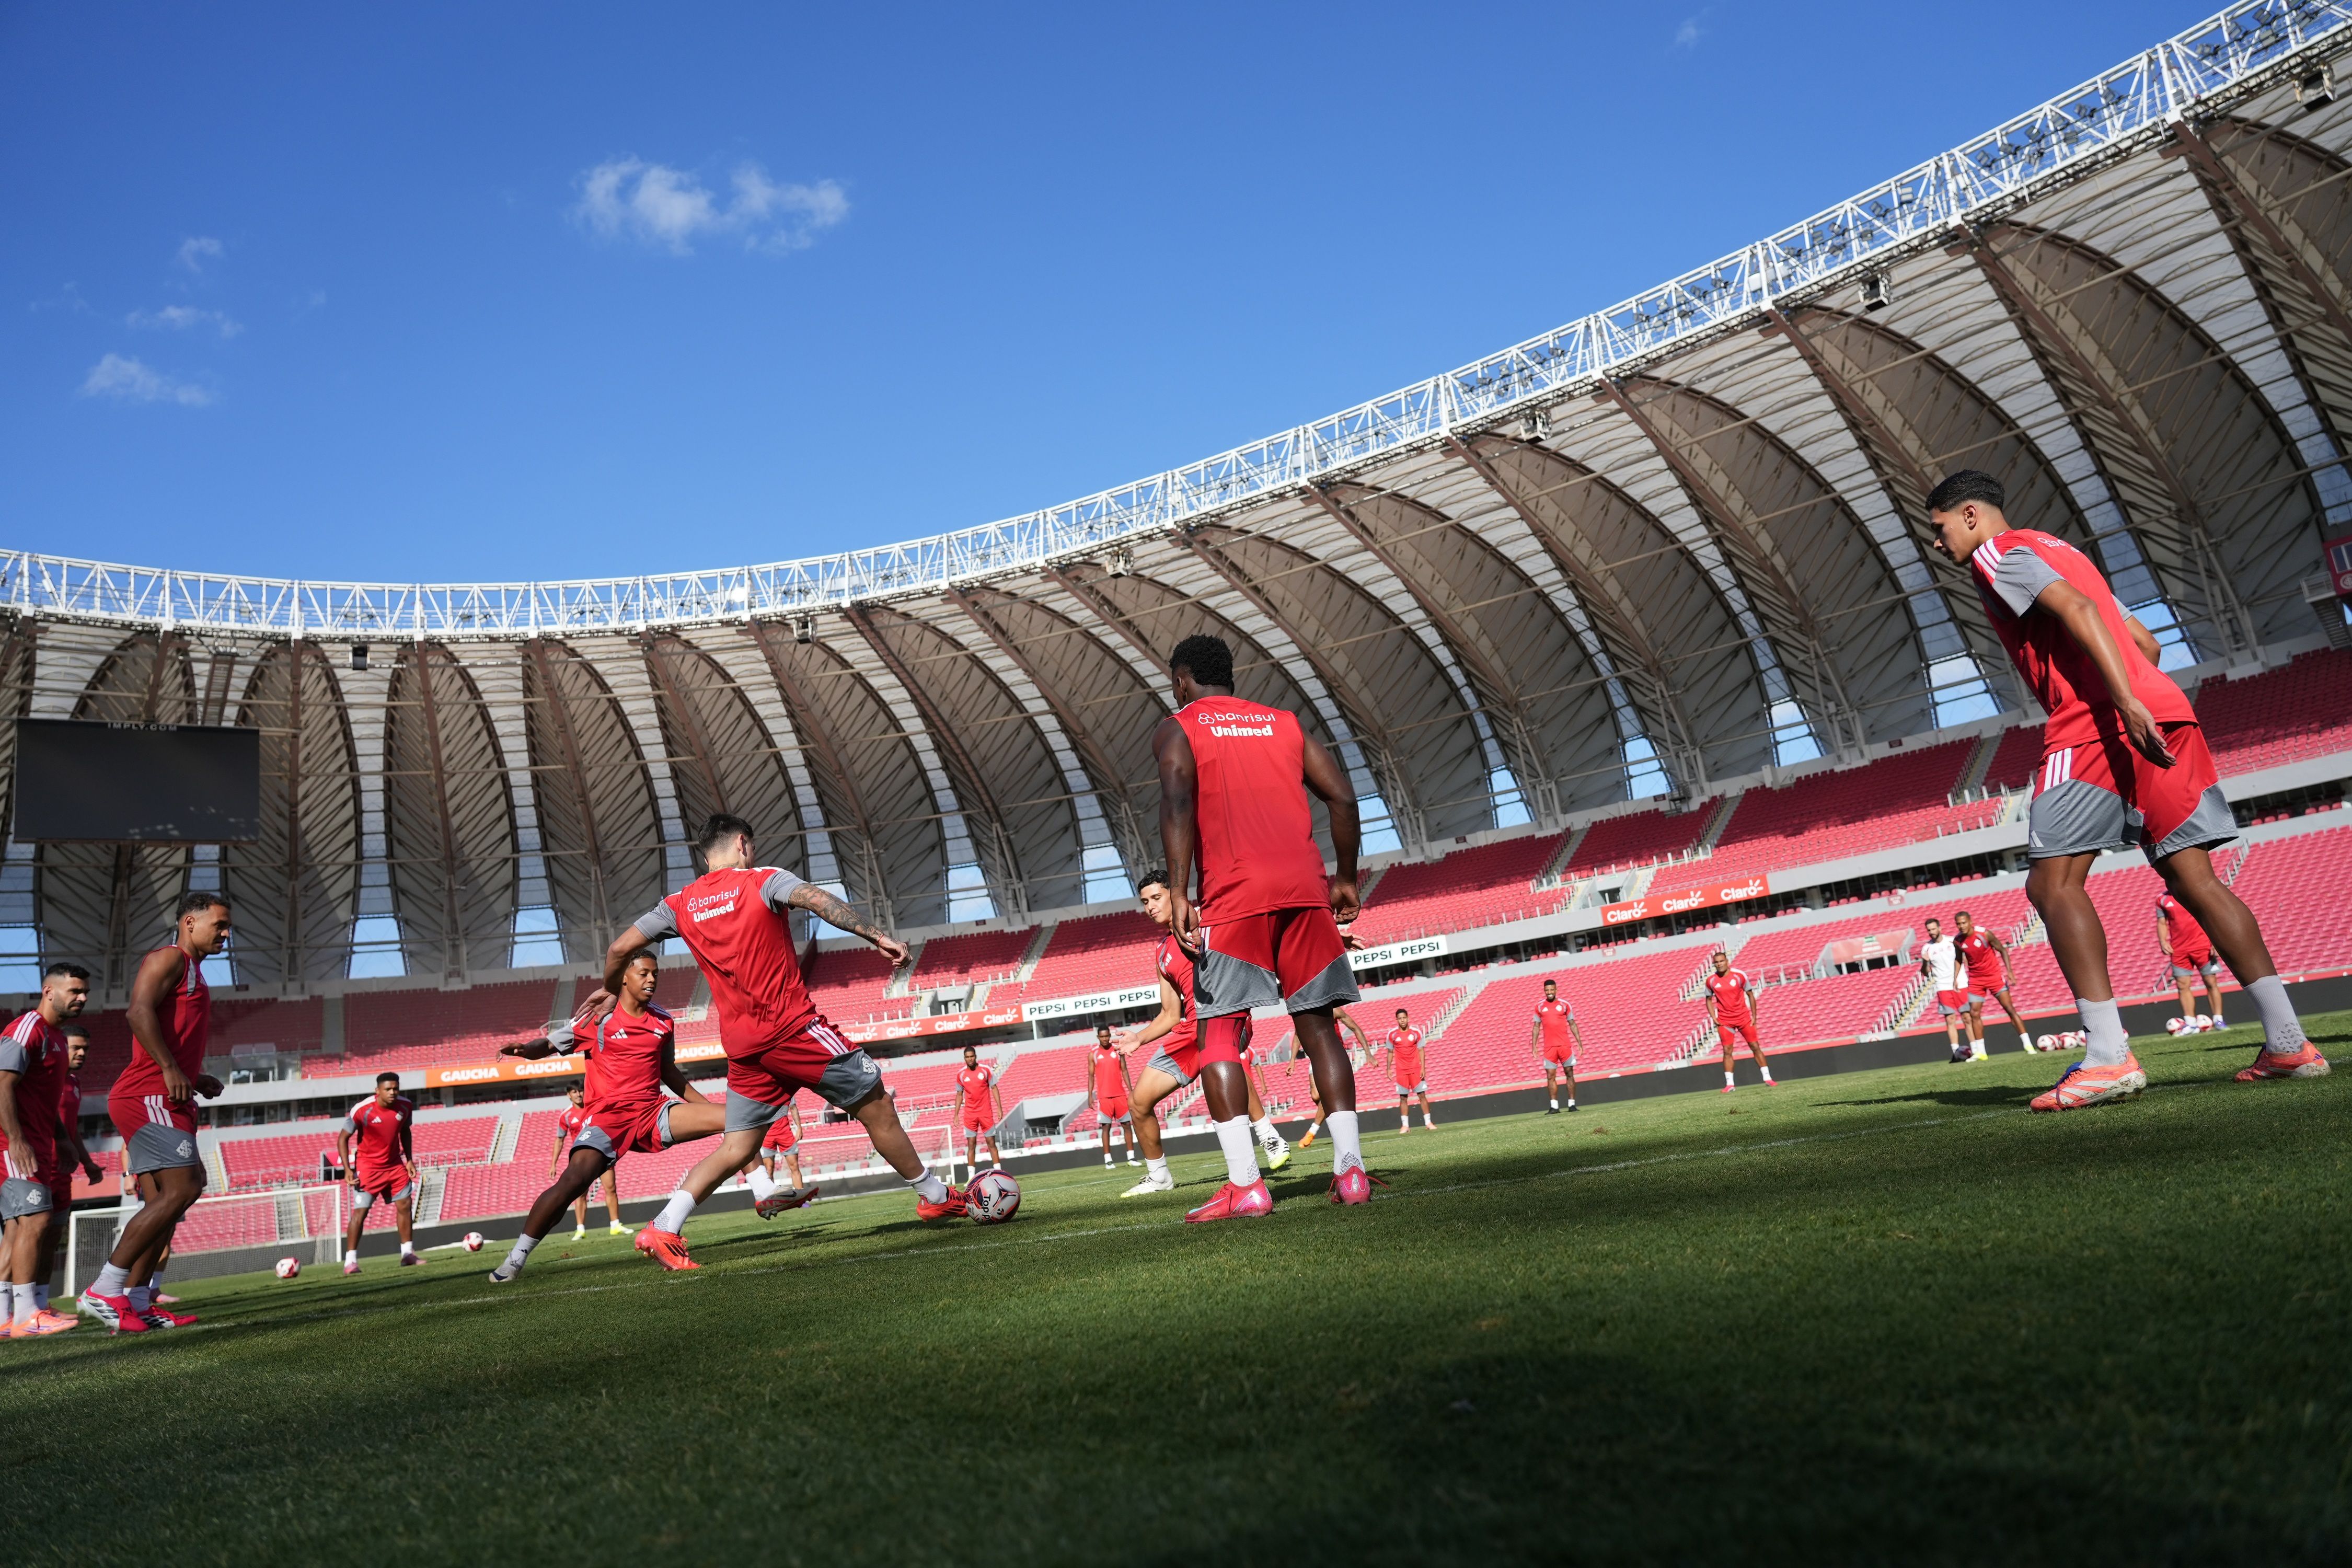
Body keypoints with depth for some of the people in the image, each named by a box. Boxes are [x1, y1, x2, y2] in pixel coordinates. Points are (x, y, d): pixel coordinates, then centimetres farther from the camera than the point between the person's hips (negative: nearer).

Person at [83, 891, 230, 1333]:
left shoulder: (192, 974, 26)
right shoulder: (169, 958, -4)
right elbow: (140, 1011, -20)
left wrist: (196, 1080, 18)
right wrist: (171, 1069, -25)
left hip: (166, 1103, 11)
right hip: (147, 1097, -11)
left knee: (164, 1204, 8)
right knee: (183, 1189, -17)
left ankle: (136, 1304, 9)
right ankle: (104, 1290, -13)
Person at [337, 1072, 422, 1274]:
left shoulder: (405, 1106, -7)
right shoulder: (362, 1110, -21)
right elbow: (343, 1138, -11)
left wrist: (409, 1159, 6)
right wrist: (348, 1170, -17)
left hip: (395, 1164, 5)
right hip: (368, 1166, -5)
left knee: (405, 1205, 5)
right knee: (360, 1211, -9)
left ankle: (408, 1254, 14)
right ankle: (350, 1261, -2)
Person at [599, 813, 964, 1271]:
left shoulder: (680, 904, 13)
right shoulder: (761, 880, -2)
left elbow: (619, 949, 14)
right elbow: (816, 899, -20)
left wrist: (611, 993, 32)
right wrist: (876, 934, -25)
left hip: (741, 1044, 6)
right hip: (792, 1027, -5)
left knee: (736, 1149, 11)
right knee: (875, 1104, 5)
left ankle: (662, 1230, -1)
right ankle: (935, 1196, 13)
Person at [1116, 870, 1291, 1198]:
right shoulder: (1161, 954, 20)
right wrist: (1140, 1038, 10)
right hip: (1189, 1028, 8)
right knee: (1139, 1101, 5)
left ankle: (1269, 1137, -33)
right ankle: (1158, 1177, 26)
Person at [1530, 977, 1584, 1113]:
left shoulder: (1564, 1005, 4)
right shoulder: (1539, 1007, 8)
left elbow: (1572, 1025, 8)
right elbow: (1536, 1027, 13)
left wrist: (1580, 1043, 3)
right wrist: (1534, 1046, 5)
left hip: (1565, 1045, -1)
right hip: (1548, 1047, 1)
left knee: (1569, 1074, 2)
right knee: (1550, 1076, -3)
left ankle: (1572, 1104, 9)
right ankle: (1554, 1107, -2)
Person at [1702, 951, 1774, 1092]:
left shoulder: (1739, 975, -7)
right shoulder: (1711, 980, -3)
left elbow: (1750, 995, 1)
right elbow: (1709, 1000, 11)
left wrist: (1754, 1017, -1)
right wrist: (1714, 1018, -1)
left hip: (1744, 1017, 0)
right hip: (1724, 1021, 0)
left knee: (1756, 1047, 1)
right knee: (1727, 1051, -4)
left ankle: (1767, 1078, 11)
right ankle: (1729, 1084, -2)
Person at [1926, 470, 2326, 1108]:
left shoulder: (1998, 552, 2)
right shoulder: (2058, 551, 30)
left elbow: (2077, 609, -15)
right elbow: (2145, 641, 28)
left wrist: (2125, 703, -24)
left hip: (2095, 724, -9)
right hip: (2164, 712, 9)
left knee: (2052, 882, -9)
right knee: (2194, 879, 8)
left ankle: (2108, 1056, -16)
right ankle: (2288, 1042, 6)